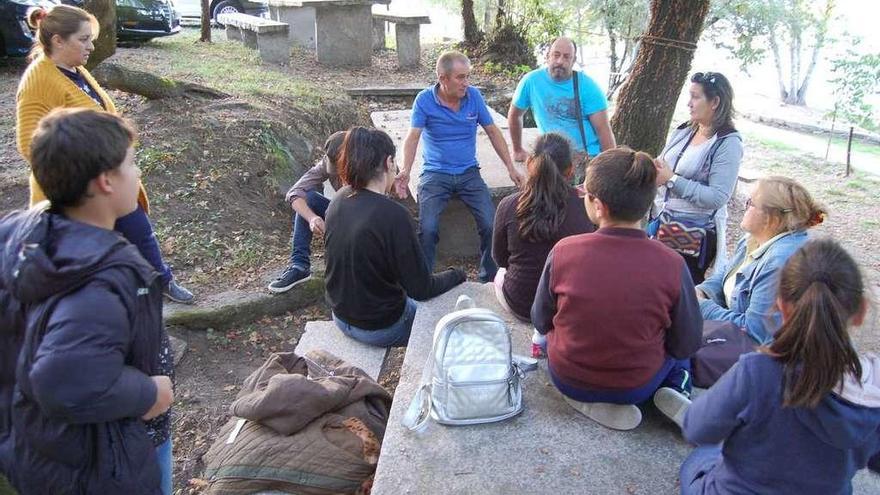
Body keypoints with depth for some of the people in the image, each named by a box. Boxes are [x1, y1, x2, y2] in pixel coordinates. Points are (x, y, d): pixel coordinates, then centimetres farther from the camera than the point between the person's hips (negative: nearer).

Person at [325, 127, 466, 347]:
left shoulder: (339, 200, -8)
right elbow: (421, 289, -22)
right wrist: (457, 274, -5)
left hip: (341, 316, 7)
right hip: (378, 328, -7)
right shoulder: (394, 215, -30)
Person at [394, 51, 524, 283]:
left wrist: (510, 167, 3)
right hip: (435, 174, -2)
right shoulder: (424, 100, -7)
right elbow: (413, 136, -16)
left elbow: (493, 132, 7)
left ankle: (490, 279, 9)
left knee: (491, 225, -12)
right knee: (428, 228, -21)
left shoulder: (474, 96, 0)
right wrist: (405, 171, -33)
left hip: (469, 173, 2)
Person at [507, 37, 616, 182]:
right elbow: (514, 115, 13)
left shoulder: (587, 86, -6)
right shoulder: (531, 81, -3)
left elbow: (603, 129, -8)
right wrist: (518, 150, 21)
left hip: (590, 156, -1)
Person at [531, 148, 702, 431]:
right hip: (638, 387, 0)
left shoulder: (563, 251, -22)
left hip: (567, 380, 0)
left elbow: (541, 322, -6)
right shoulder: (671, 265, -23)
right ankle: (675, 391, 8)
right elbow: (687, 345, -9)